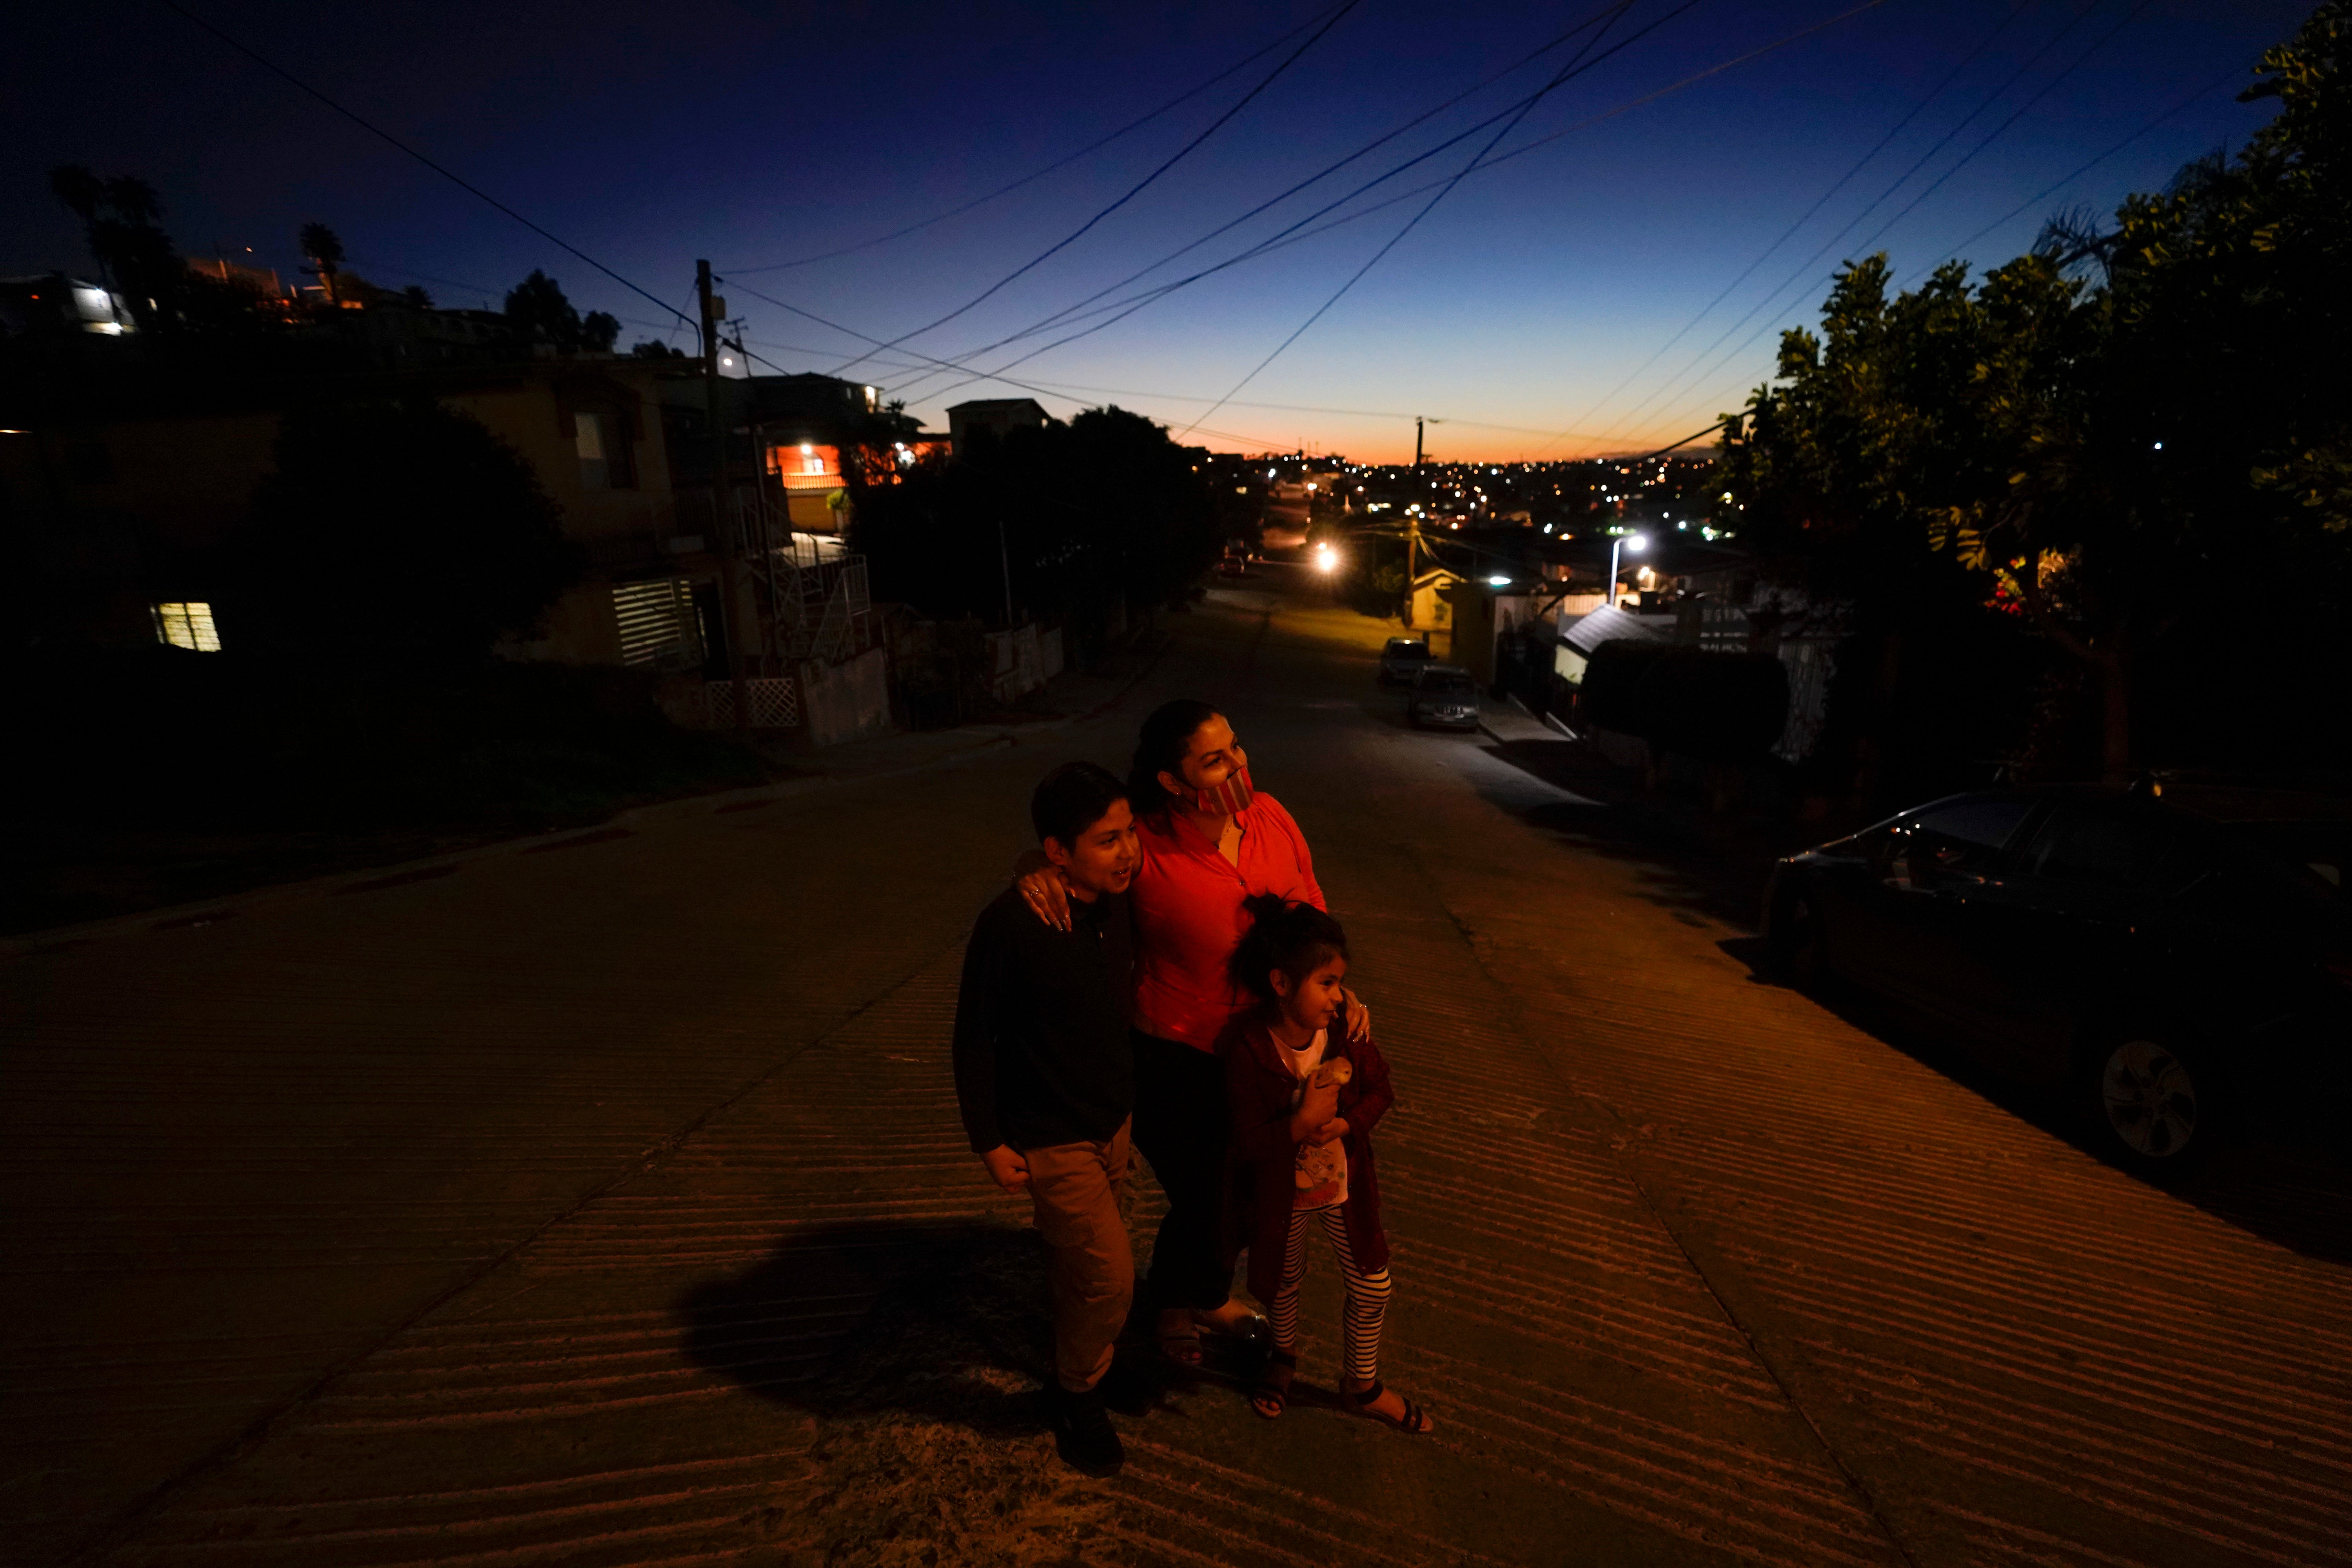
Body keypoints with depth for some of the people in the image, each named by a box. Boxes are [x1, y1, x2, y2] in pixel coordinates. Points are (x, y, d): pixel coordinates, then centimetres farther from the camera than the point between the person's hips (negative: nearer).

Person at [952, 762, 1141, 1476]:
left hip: (1114, 1119, 6)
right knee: (1110, 1276, 0)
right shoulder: (1010, 926, -28)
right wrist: (989, 1141, -11)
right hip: (1049, 1137, -6)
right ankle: (1077, 1392, 29)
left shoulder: (1121, 906, -10)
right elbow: (975, 1038, -17)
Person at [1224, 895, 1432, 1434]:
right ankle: (1284, 1355, 56)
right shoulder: (1248, 1049, -30)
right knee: (1284, 1283, 23)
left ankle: (1363, 1385, 43)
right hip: (1282, 1198, -3)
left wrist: (1345, 1124, -21)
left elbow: (1380, 1090, -3)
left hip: (1346, 1189, 3)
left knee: (1372, 1288, 14)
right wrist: (1302, 1122, -36)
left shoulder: (1347, 1032, -18)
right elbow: (1244, 1144, -25)